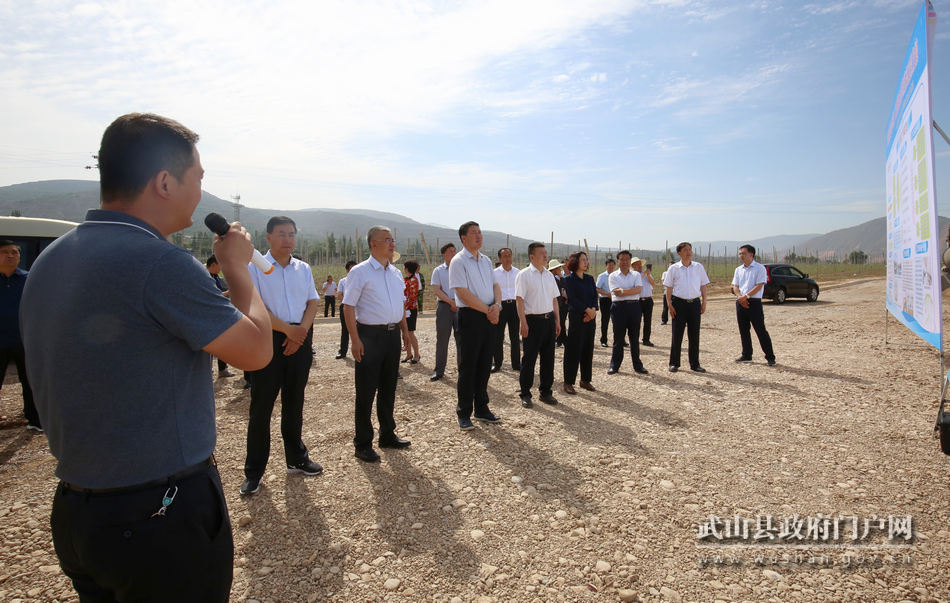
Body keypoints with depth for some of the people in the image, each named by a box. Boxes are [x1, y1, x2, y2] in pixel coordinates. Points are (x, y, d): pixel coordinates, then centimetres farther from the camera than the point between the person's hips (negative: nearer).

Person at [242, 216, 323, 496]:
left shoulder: (304, 269, 12)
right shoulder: (255, 268, -4)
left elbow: (312, 302, 8)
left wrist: (301, 331, -9)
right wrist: (288, 329, -18)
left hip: (300, 339, 5)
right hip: (268, 339, -4)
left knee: (294, 402, 14)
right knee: (261, 405, 1)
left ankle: (296, 459, 28)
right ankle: (254, 471, 12)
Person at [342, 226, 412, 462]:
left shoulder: (395, 272, 12)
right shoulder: (360, 272, -9)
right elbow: (348, 306, -12)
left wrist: (405, 330, 13)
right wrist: (355, 339, -18)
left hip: (393, 334, 7)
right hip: (370, 335, -7)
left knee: (388, 388, 17)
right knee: (366, 391, 1)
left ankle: (387, 434, 31)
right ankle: (362, 443, 12)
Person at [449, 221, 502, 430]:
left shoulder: (486, 260, 14)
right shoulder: (458, 262, -9)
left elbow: (495, 285, 13)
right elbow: (463, 293, -16)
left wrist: (497, 305, -7)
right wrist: (488, 310, -14)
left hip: (489, 317, 7)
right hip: (470, 317, -7)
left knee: (485, 365, 13)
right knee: (468, 367, 1)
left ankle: (481, 409, 25)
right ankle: (464, 413, 12)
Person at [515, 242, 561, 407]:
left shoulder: (549, 275, 12)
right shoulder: (524, 275, -7)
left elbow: (554, 299, 16)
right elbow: (520, 299, -12)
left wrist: (557, 320, 12)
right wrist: (523, 323, -17)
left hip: (549, 319, 6)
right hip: (533, 320, -6)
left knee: (548, 357, 11)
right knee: (529, 358, 1)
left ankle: (545, 391, 24)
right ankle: (525, 394, 11)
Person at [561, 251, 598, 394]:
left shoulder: (590, 278, 13)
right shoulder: (569, 279, -5)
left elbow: (595, 295, 7)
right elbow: (572, 298, -11)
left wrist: (593, 310, -10)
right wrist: (587, 310, -15)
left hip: (590, 317, 6)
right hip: (576, 317, -6)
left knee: (588, 349, 10)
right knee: (573, 349, -4)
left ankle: (585, 380, 21)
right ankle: (568, 382, 3)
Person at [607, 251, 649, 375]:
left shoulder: (636, 274, 11)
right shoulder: (613, 275, 3)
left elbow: (639, 289, -7)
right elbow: (616, 292, -11)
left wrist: (623, 291, -13)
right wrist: (632, 291, -6)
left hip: (634, 306, 2)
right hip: (619, 306, -2)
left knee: (635, 337, 8)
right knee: (618, 338, 2)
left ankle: (638, 365, 17)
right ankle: (614, 365, 11)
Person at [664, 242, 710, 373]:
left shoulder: (699, 267, 6)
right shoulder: (673, 269, 1)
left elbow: (703, 286, 11)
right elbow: (669, 288, 1)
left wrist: (704, 302, 4)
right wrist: (670, 305, -5)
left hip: (695, 303, 2)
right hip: (679, 303, -2)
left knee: (694, 335, 8)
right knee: (677, 335, 2)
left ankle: (695, 364, 18)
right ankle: (674, 363, 12)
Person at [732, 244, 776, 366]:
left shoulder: (760, 268, -4)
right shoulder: (738, 270, 14)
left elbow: (759, 286, -12)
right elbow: (735, 286, 8)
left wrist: (746, 296, -19)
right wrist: (740, 298, -10)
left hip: (754, 302, -6)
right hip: (740, 302, 6)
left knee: (761, 330, -5)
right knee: (743, 330, 10)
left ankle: (770, 357, 1)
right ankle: (747, 355, 20)